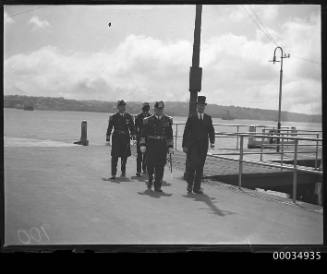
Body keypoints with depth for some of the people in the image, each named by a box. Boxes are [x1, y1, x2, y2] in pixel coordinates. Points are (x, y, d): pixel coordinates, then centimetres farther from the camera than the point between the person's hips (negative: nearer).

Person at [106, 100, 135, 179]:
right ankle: (113, 174, -5)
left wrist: (132, 135, 2)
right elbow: (109, 128, 2)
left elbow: (132, 128, 12)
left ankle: (123, 172, 27)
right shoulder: (114, 117, 1)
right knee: (114, 156, -7)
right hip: (116, 137, -2)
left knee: (124, 156, 9)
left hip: (126, 138, 2)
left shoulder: (129, 117, 7)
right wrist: (108, 138, -4)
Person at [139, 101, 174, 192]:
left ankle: (157, 186, 8)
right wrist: (142, 144, -8)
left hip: (163, 145, 1)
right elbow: (143, 133, 2)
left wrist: (170, 146, 4)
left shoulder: (167, 120, 7)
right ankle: (150, 179, 26)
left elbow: (170, 134, 10)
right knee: (150, 164, -3)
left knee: (160, 166, 0)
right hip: (151, 145, -1)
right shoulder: (148, 120, 3)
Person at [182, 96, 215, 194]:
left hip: (203, 146, 2)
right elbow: (186, 132, 3)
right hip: (192, 145, -2)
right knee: (192, 164, -12)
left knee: (200, 166, 3)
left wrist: (212, 142, -10)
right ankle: (190, 183, 10)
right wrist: (184, 145, -4)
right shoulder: (191, 118, 4)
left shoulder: (208, 118, 10)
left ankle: (197, 187, 10)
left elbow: (211, 131, 7)